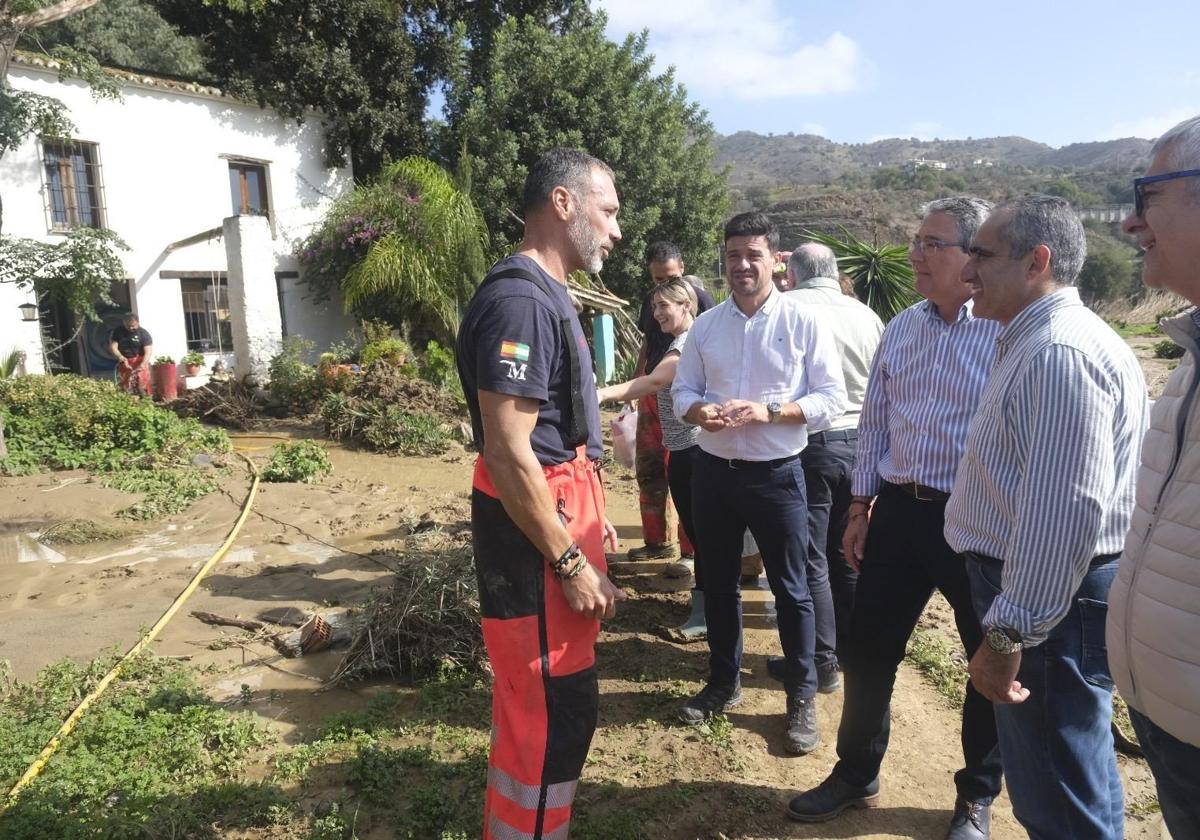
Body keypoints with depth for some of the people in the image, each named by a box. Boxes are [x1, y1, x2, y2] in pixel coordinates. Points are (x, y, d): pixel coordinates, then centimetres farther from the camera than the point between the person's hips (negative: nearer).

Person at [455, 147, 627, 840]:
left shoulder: (549, 293, 14)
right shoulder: (520, 300, -20)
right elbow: (507, 452, -25)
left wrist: (592, 516, 21)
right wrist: (571, 563, -20)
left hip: (563, 513, 11)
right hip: (534, 531, -11)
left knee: (545, 701, 22)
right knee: (553, 711, 1)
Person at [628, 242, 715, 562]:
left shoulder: (699, 297, -8)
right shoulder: (650, 300, 12)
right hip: (652, 393, 7)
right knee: (648, 469, 11)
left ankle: (691, 548, 8)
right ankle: (656, 541, 24)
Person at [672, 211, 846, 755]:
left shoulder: (804, 323, -7)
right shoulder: (705, 326, 5)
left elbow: (832, 400, -9)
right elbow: (682, 391, 8)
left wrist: (768, 411, -22)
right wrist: (699, 412, -15)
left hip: (776, 475, -4)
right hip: (713, 471, 4)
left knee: (790, 590, 8)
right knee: (718, 584, 16)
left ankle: (802, 699, 25)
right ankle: (723, 683, 36)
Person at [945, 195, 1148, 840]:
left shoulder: (1061, 352, -23)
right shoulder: (1035, 339, 13)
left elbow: (1066, 513, -29)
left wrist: (1007, 634, -25)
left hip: (1050, 602, -11)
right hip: (1043, 592, 11)